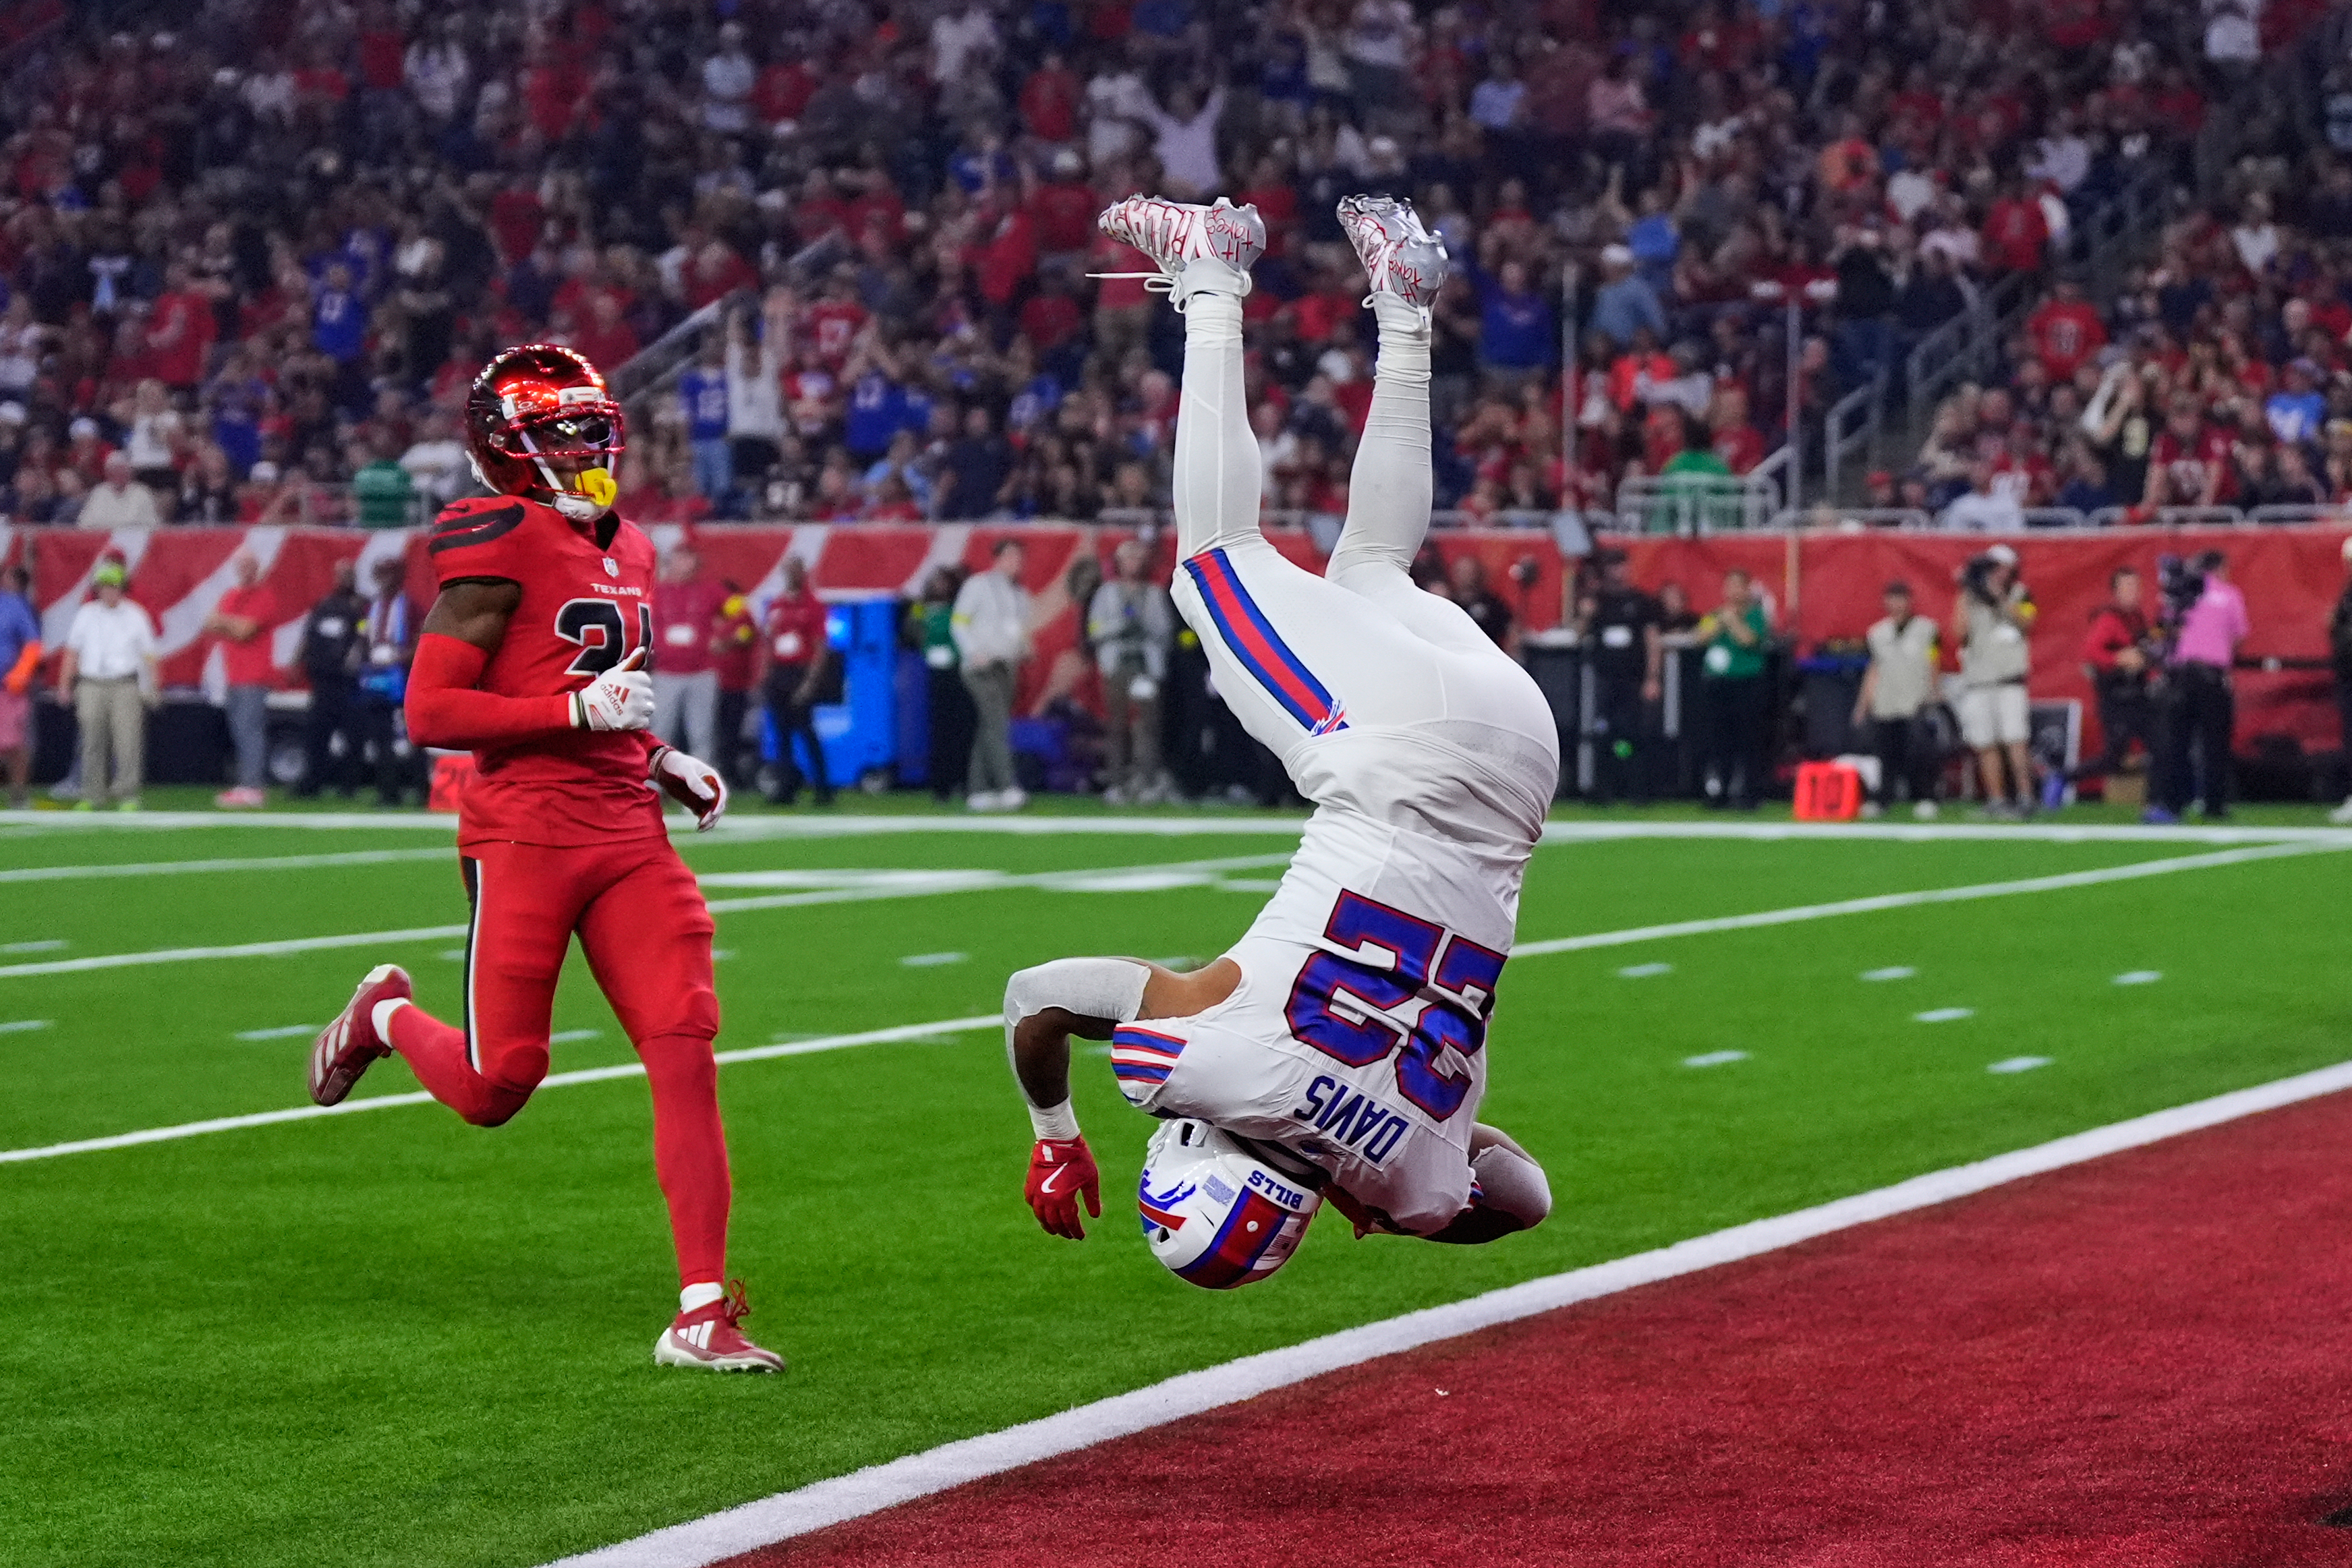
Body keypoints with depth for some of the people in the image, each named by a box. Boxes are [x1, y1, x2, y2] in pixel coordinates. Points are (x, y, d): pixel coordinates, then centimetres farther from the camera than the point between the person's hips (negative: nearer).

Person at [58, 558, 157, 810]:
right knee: (92, 742, 4)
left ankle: (128, 796, -4)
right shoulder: (85, 614, 10)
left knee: (127, 741, -8)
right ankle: (92, 796, 10)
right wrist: (64, 686, 10)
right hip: (91, 686, 2)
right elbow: (72, 652, 14)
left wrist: (152, 687, -1)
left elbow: (148, 654, 7)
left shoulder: (135, 615, 6)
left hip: (125, 687, -2)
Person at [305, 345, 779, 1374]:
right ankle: (387, 1016, 34)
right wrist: (582, 711, -18)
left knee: (686, 1051, -8)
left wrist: (663, 763, 14)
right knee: (497, 1088, -1)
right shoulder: (499, 546, -10)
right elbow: (430, 712, -14)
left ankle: (701, 1312, -7)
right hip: (523, 838, -6)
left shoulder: (627, 552, 17)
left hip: (627, 837, 7)